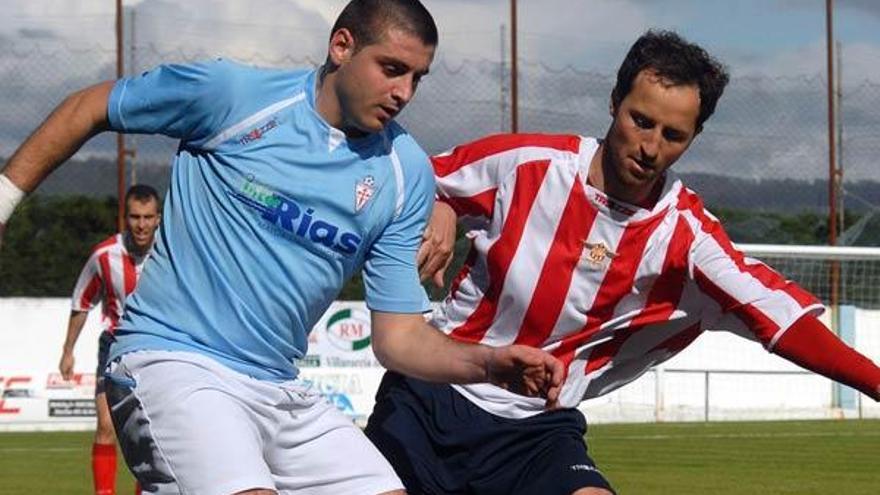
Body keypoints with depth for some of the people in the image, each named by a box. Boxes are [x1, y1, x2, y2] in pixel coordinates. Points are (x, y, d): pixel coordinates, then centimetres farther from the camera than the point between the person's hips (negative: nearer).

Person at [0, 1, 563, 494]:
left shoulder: (407, 173, 4)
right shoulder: (232, 93, -8)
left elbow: (400, 335, 5)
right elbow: (89, 109, 6)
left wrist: (488, 363, -12)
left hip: (280, 390, 6)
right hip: (174, 360, -6)